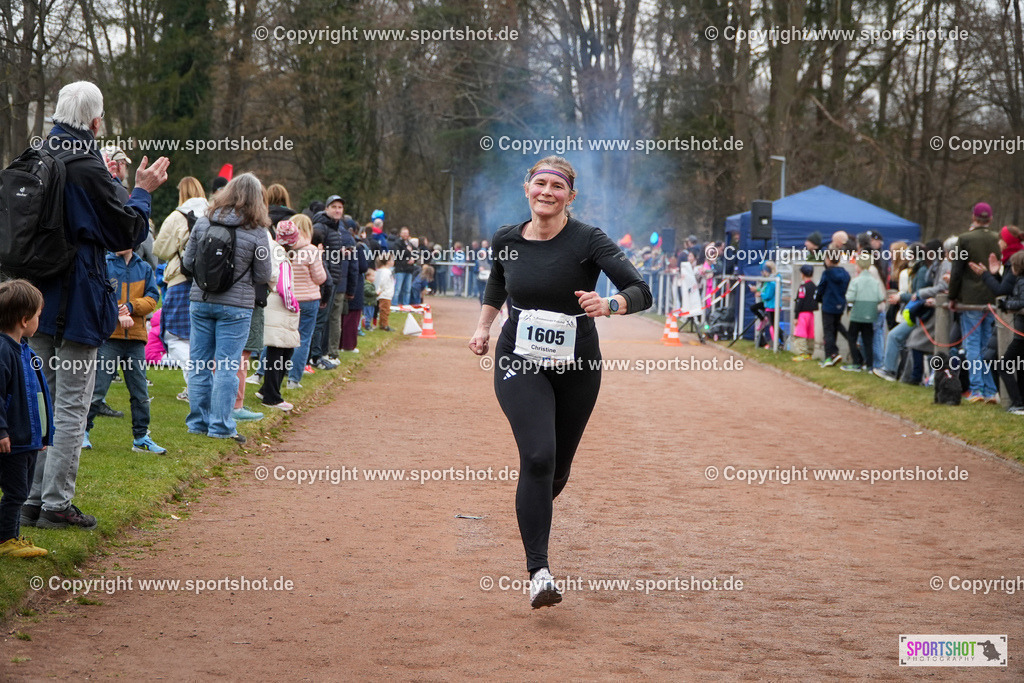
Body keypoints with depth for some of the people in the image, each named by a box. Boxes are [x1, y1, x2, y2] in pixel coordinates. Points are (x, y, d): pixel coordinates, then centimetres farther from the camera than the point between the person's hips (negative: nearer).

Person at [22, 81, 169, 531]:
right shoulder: (88, 169, -16)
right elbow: (129, 232, -9)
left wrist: (113, 185, 28)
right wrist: (141, 191, 7)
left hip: (35, 302, 7)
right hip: (77, 303, -7)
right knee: (72, 406, -1)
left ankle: (32, 500, 16)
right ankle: (56, 505, 0)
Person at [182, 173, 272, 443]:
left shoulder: (203, 223, -1)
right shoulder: (257, 233, -9)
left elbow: (188, 263, 5)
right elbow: (263, 276, -4)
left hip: (201, 301, 3)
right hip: (236, 305, -3)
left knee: (199, 364, 11)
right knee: (227, 367, 1)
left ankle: (198, 422, 17)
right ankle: (220, 426, 3)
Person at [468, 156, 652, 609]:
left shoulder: (588, 241, -11)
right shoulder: (507, 241, 0)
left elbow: (641, 291, -19)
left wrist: (608, 305, -38)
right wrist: (483, 326, 13)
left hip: (576, 368, 0)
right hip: (520, 363, 0)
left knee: (558, 467, 13)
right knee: (538, 456, -21)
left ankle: (533, 514, 50)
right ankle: (538, 572, -20)